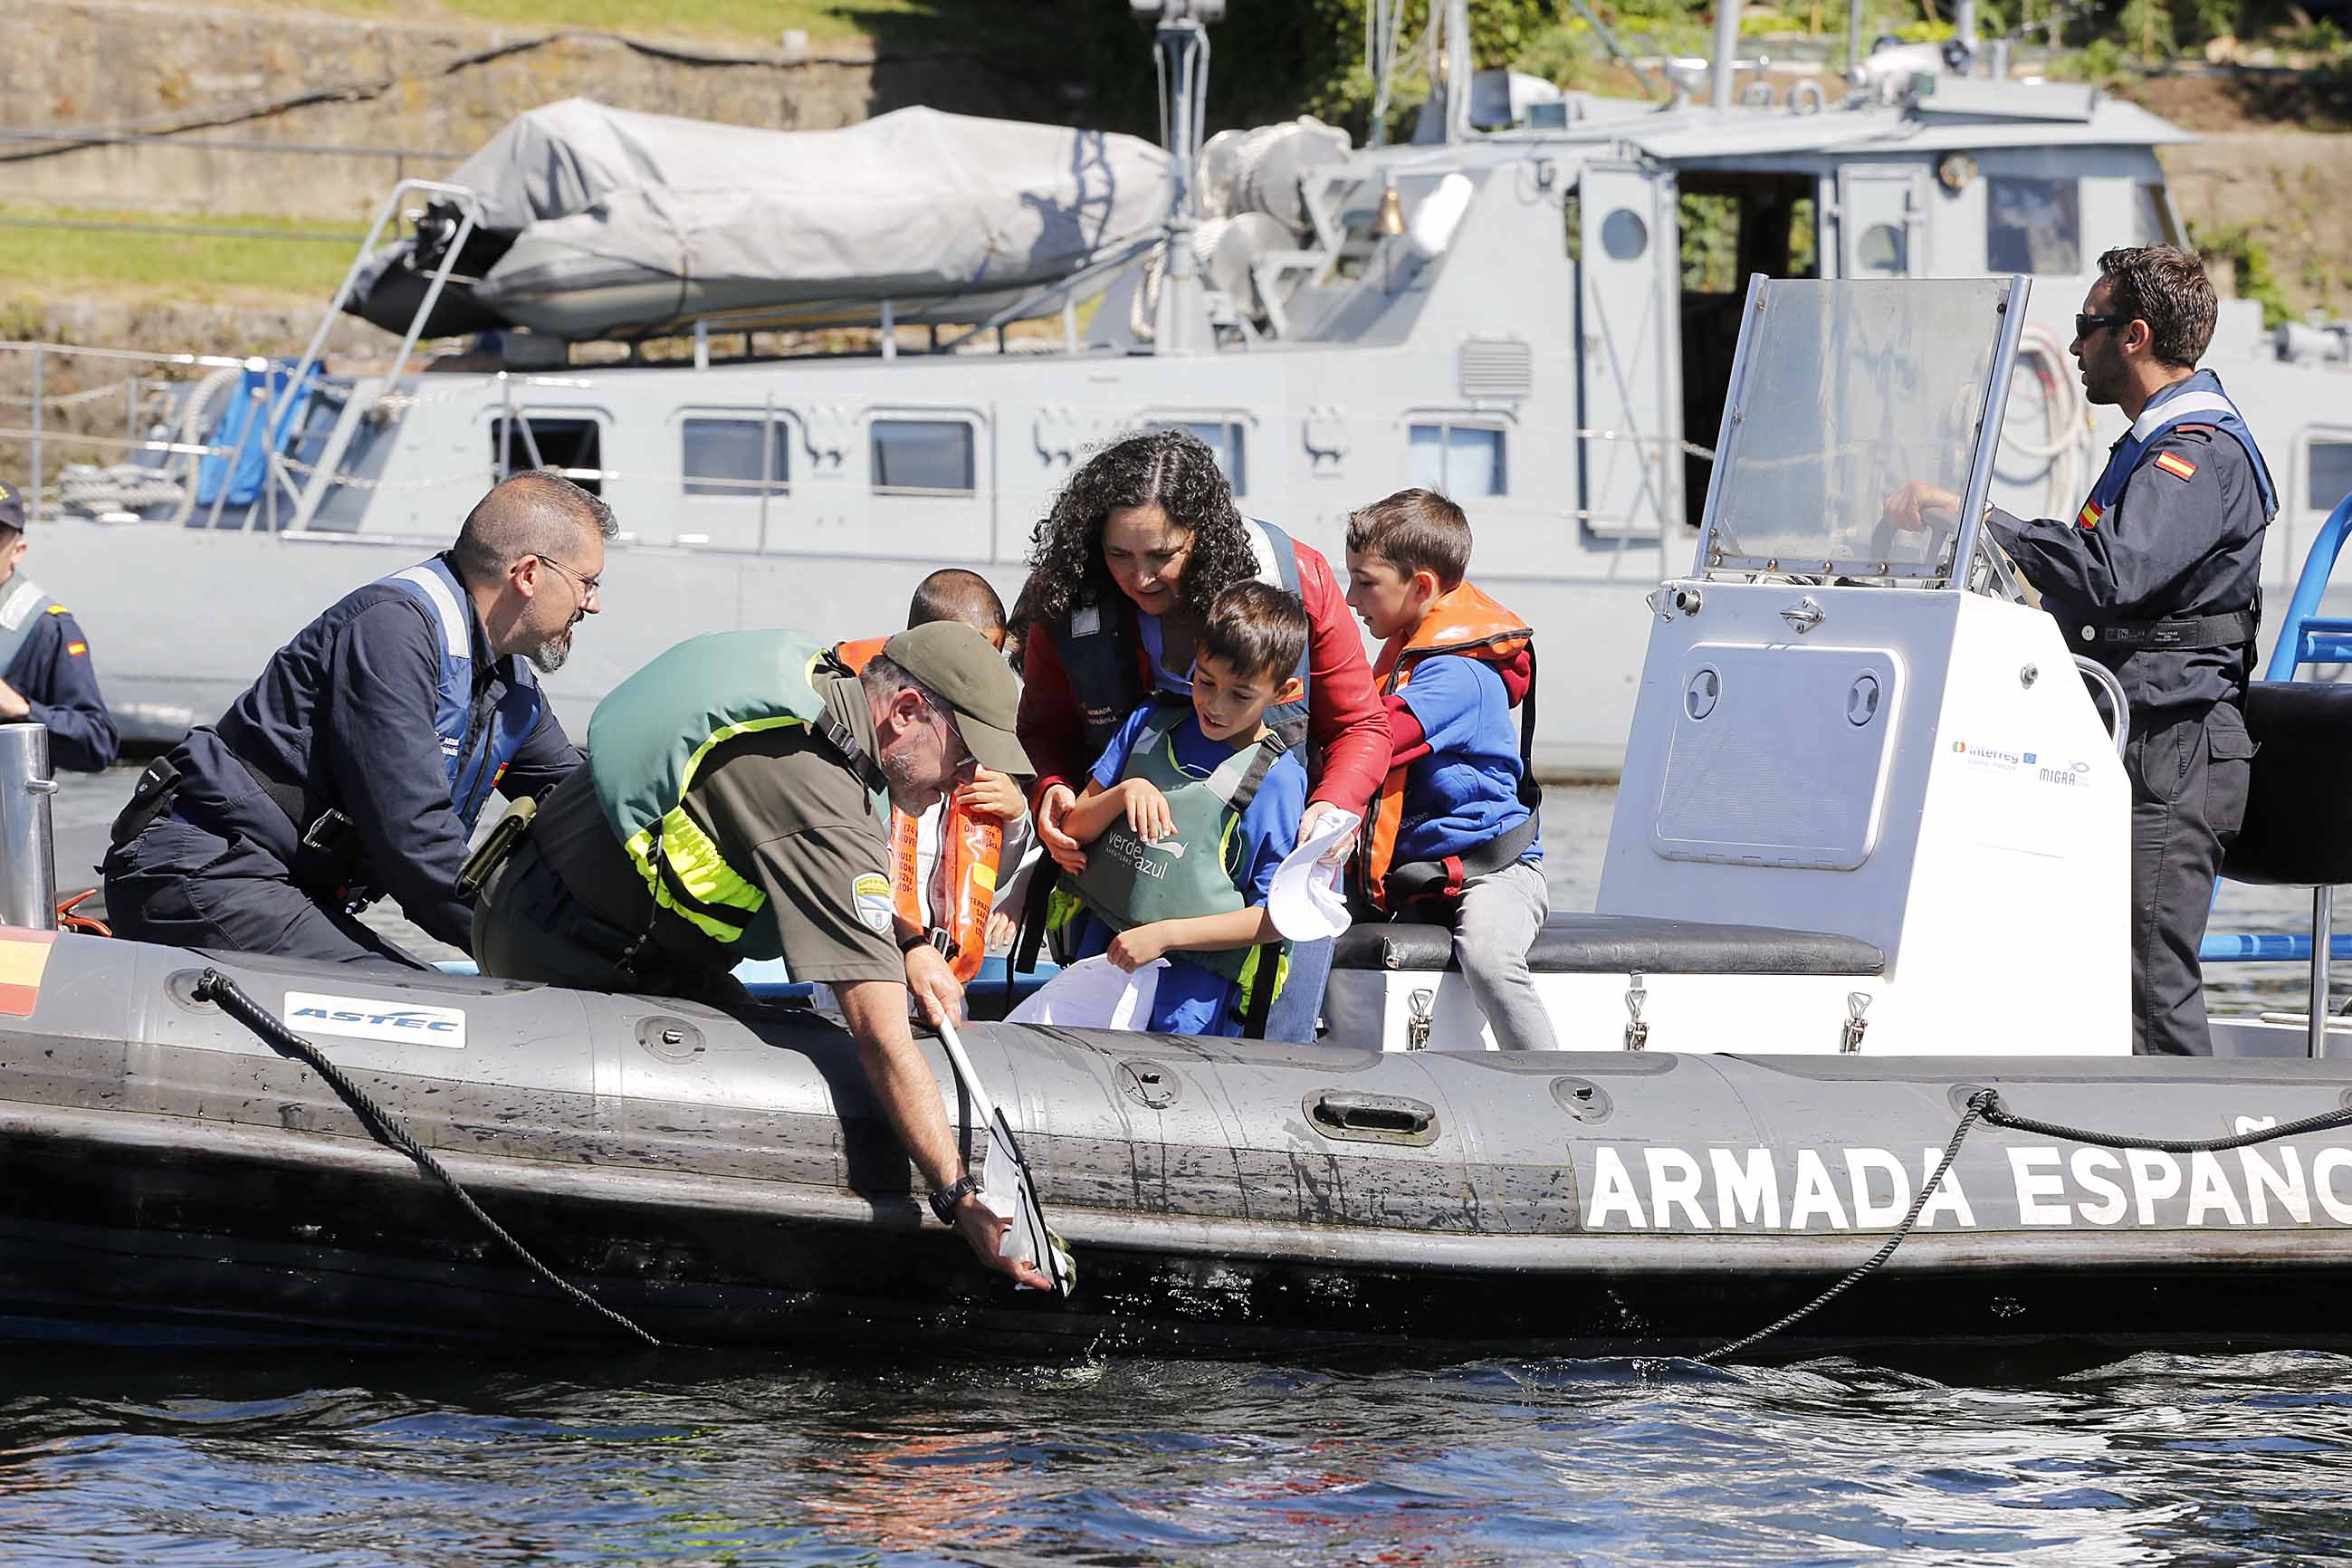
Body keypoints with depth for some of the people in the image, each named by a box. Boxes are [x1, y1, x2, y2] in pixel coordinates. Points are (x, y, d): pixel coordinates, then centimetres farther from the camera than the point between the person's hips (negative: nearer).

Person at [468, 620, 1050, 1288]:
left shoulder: (816, 677, 1)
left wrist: (907, 943, 4)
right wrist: (961, 1197, -32)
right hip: (568, 960, -10)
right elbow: (879, 1036, -32)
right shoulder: (824, 801, -29)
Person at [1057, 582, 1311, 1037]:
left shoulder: (1277, 782, -9)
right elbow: (1075, 827, 9)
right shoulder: (1150, 723, 7)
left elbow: (1275, 918, -10)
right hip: (1100, 954, 4)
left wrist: (1164, 935, -17)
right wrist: (1124, 793, -12)